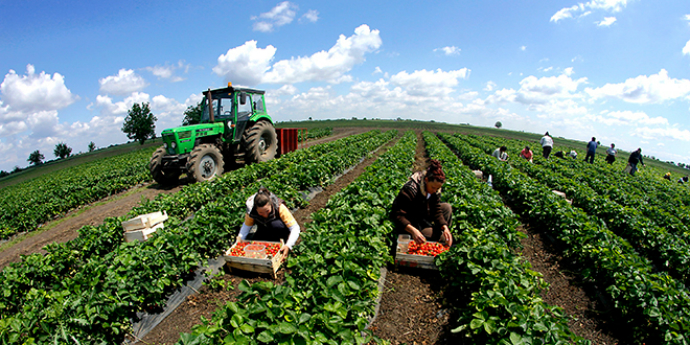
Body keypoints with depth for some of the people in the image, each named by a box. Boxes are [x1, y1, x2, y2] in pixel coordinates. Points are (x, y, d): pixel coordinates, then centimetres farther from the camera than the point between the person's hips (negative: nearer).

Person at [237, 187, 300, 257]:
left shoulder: (280, 208, -33)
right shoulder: (251, 209, -25)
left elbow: (295, 228, -33)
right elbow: (247, 225, -6)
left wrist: (288, 246, -46)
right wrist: (240, 237, -24)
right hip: (264, 232, 3)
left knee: (276, 224, -36)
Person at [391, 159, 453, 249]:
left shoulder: (435, 189, -10)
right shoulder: (410, 189, -33)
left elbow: (436, 210, -7)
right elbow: (397, 215, -37)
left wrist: (445, 227, -25)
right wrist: (413, 230, -52)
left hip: (421, 215, 8)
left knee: (447, 207, -2)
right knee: (441, 237, -20)